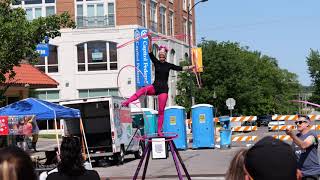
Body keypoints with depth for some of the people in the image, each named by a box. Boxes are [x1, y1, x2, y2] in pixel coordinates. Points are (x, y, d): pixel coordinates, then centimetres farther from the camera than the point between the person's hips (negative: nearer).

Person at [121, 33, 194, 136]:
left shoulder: (169, 65, 5)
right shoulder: (156, 62, 4)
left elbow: (181, 68, 6)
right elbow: (150, 52, -6)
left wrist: (190, 68, -4)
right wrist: (150, 40, -16)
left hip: (163, 89, 0)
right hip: (155, 87, 0)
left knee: (161, 110, -1)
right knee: (143, 90, -33)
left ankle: (159, 130, 5)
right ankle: (127, 102, -44)